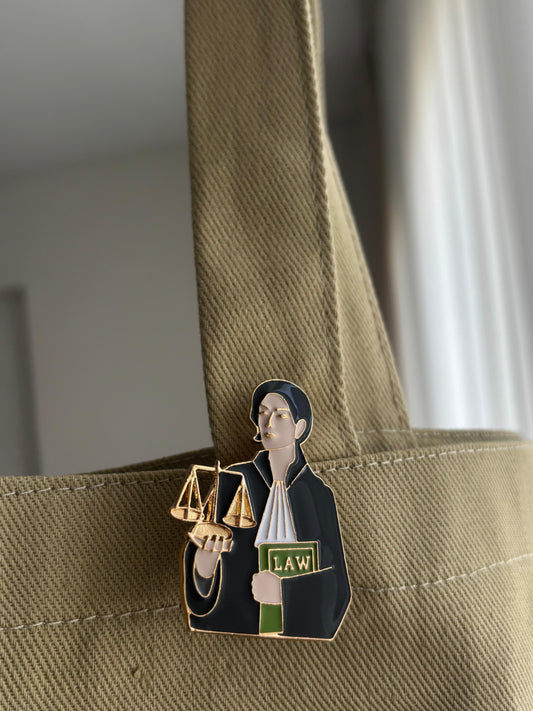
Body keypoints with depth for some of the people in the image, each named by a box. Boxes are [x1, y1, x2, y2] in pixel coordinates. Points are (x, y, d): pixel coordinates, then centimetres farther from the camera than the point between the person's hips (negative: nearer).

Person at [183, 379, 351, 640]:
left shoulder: (319, 495, -5)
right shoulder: (232, 482, -6)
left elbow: (333, 586, -4)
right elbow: (201, 578, -7)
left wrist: (284, 590, -20)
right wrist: (205, 557, -28)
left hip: (301, 628, 0)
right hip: (236, 624, 0)